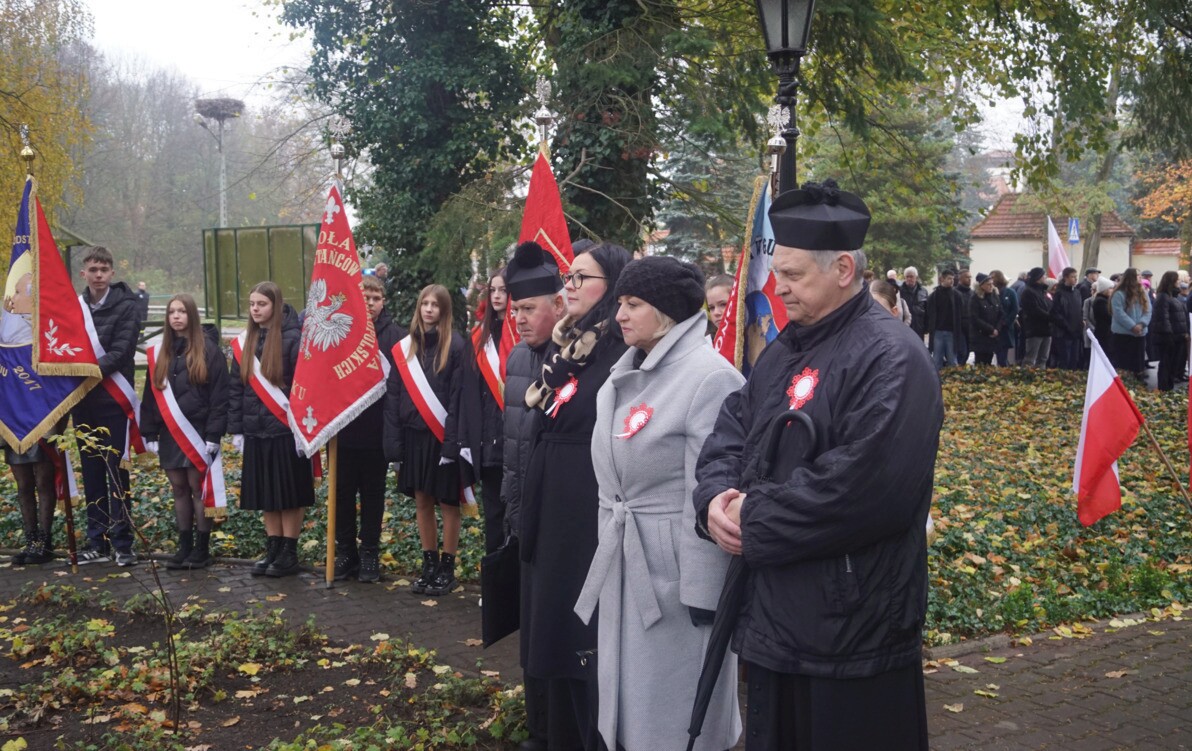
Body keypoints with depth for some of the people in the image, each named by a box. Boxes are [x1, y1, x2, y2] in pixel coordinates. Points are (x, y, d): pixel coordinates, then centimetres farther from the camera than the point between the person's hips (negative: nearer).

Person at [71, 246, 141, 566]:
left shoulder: (125, 306, -3)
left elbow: (121, 352, -12)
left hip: (113, 399, -4)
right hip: (82, 399, 4)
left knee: (116, 471, -2)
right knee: (91, 473, 8)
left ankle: (122, 543, 3)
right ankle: (97, 542, 16)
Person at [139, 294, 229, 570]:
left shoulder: (208, 350, -5)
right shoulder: (160, 353, 11)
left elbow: (219, 396, -9)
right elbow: (151, 394, 13)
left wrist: (213, 435, -14)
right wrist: (150, 433, 6)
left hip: (198, 431, -5)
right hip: (170, 433, 5)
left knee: (198, 487, -2)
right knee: (179, 489, 8)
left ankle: (202, 549, 5)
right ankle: (184, 547, 15)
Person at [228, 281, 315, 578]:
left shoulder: (293, 339, -8)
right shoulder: (244, 343, 10)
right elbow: (235, 389, 12)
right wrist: (236, 429, 8)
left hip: (286, 431, -6)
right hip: (256, 432, 6)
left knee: (289, 495, 2)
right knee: (266, 495, 11)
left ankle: (289, 553, 10)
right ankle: (273, 549, 21)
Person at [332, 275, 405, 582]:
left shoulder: (395, 336, -2)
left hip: (377, 430, -1)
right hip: (343, 428, 1)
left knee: (373, 495, 10)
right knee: (343, 493, 9)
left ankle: (370, 554, 20)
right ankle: (345, 552, 21)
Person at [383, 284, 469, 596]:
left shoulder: (455, 346, -7)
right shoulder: (404, 347, 7)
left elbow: (459, 396, -12)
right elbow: (393, 395, 6)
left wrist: (453, 439, -18)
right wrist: (393, 438, -1)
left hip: (443, 436, -5)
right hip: (414, 435, 5)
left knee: (447, 502, 4)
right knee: (422, 502, 11)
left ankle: (447, 568, 13)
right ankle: (429, 564, 22)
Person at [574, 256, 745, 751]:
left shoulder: (709, 376, -16)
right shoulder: (625, 374, 10)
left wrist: (701, 592, -20)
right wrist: (608, 543, 17)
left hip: (674, 561, -8)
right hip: (622, 560, 8)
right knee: (629, 700, 16)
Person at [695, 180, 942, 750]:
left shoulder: (890, 359, -17)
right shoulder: (784, 351, 13)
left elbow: (864, 486, -28)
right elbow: (730, 429, 13)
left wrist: (752, 520, -19)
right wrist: (716, 497, -10)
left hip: (852, 630, -9)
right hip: (773, 618, 9)